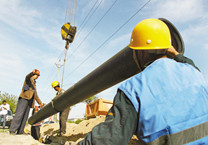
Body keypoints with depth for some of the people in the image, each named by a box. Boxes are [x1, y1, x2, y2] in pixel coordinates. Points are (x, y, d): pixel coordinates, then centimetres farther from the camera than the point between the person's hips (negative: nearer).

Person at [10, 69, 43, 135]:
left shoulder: (34, 84, 33)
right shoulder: (29, 79, 11)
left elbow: (35, 95, 33)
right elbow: (27, 77, -17)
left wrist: (40, 102, 30)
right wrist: (32, 72, -37)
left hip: (29, 101, 8)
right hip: (24, 98, -8)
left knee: (25, 116, -1)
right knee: (19, 114, -15)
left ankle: (20, 131, -2)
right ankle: (12, 130, -16)